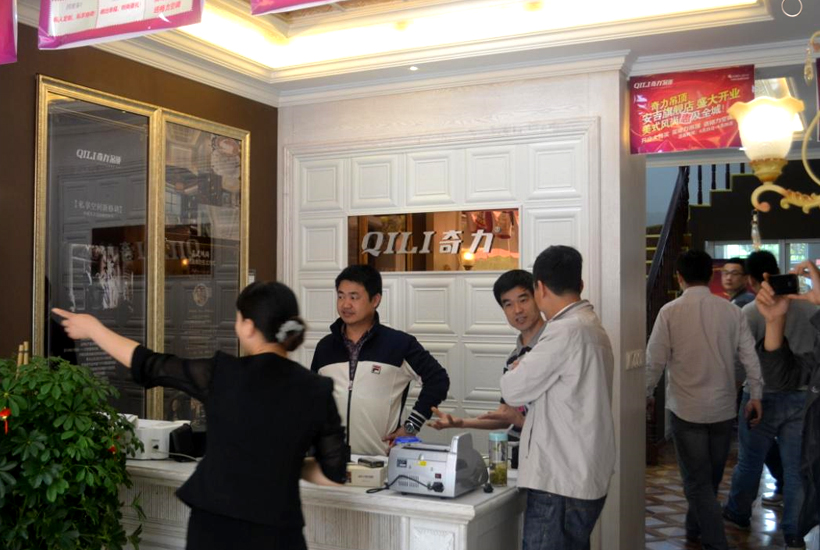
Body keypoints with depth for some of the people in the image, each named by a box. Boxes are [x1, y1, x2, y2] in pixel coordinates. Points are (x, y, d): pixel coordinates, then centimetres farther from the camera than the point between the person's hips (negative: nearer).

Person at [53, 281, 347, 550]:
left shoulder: (222, 374, -9)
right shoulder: (317, 391, -6)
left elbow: (148, 365, 4)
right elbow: (333, 472, -1)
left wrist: (92, 327, 19)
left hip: (213, 526, 0)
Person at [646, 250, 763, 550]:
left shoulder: (670, 311, -10)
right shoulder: (731, 311, -2)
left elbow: (655, 360, -7)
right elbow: (750, 357, 0)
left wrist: (647, 394, 7)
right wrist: (755, 395, 11)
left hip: (686, 408, -3)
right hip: (723, 407, 4)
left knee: (697, 479, 4)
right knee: (711, 476, 20)